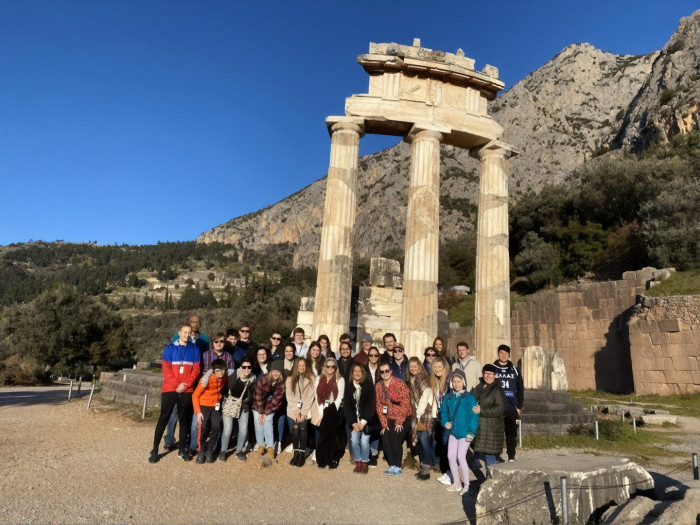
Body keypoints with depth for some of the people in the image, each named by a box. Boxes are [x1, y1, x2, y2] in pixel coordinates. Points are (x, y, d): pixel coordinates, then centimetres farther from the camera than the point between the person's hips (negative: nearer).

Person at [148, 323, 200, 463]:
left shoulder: (195, 349, 7)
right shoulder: (169, 348, 2)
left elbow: (196, 369, 2)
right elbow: (166, 369, -4)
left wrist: (186, 384, -11)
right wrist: (176, 385, -13)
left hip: (187, 390, 2)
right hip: (170, 389, -2)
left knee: (184, 420, 8)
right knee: (163, 418, -1)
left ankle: (183, 449, 16)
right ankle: (155, 450, 7)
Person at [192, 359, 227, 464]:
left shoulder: (224, 379, -6)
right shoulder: (207, 379, -21)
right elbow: (195, 395, -15)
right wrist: (198, 412, -19)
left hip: (216, 406, 3)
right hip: (204, 405, -3)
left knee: (216, 427, -14)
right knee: (203, 428, -18)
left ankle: (210, 451, 4)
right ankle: (201, 451, 4)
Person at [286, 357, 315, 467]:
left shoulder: (311, 378, 0)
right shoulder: (290, 379, 5)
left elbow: (310, 397, -4)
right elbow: (290, 397, 1)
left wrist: (303, 412, -8)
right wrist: (296, 412, -7)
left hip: (306, 410, -1)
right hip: (294, 409, 1)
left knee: (303, 429, -12)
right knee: (295, 429, -10)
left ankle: (302, 454, -1)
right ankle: (295, 453, 3)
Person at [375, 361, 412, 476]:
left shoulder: (400, 383, -12)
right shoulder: (378, 386, 1)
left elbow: (405, 403, -13)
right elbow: (379, 406, 3)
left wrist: (399, 422, -13)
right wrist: (384, 424, -2)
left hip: (403, 418, -4)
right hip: (389, 419, 4)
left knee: (395, 440, -16)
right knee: (385, 439, -11)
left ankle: (398, 466, 3)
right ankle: (392, 466, 6)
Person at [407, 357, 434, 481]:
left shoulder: (423, 379, -9)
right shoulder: (410, 380, 13)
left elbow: (425, 396, -14)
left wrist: (419, 414, -12)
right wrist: (415, 414, 9)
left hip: (425, 413, -7)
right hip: (416, 414, 7)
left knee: (424, 439, -10)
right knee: (418, 439, 7)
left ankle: (426, 469, -3)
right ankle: (423, 466, 17)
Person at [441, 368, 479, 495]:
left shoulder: (469, 398, -11)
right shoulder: (448, 397, 4)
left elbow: (474, 416, -11)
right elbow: (444, 412, 15)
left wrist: (471, 433, -14)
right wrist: (445, 422, -3)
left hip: (464, 432, -6)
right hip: (453, 431, 6)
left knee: (461, 457, -9)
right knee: (451, 456, 7)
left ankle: (466, 485, 6)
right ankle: (456, 483, 23)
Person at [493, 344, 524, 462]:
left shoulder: (514, 370, 10)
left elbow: (520, 389, 11)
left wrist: (519, 406, 5)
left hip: (511, 408, 2)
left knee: (511, 433, 4)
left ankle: (511, 456, 13)